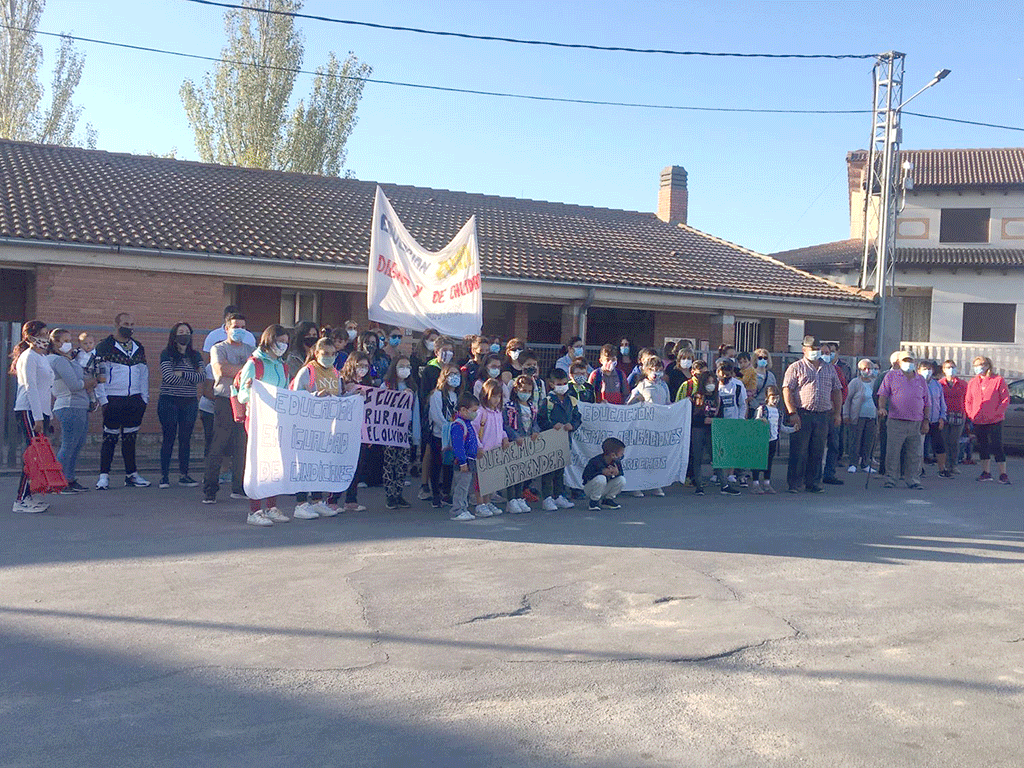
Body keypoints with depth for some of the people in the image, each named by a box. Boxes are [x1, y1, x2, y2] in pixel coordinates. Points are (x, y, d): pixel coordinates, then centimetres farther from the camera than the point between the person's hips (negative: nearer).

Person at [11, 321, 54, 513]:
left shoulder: (43, 358, 20)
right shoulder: (28, 357, -9)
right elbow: (30, 388, -15)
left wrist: (47, 415, 20)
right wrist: (38, 418, -19)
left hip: (41, 412, 9)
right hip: (28, 411, -9)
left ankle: (28, 496, 12)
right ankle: (21, 500, -9)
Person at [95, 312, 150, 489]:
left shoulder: (139, 348, 15)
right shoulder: (104, 347, -2)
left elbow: (144, 374, 19)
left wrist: (144, 398, 12)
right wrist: (103, 400, -10)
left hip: (135, 400, 5)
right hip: (113, 400, -5)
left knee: (130, 438, 11)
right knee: (110, 438, -2)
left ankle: (131, 474, 17)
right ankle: (104, 475, 5)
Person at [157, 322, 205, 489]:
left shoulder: (195, 355, 12)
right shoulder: (166, 354, 0)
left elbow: (203, 376, -2)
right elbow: (168, 377, -13)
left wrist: (183, 374, -11)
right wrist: (193, 379, -6)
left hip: (190, 402, 3)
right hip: (169, 401, -3)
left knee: (185, 439, 4)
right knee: (169, 438, -1)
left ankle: (183, 475, 10)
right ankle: (164, 475, 6)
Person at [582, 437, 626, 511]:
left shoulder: (617, 462, -4)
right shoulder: (596, 461, -25)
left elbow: (622, 474, -7)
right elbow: (586, 475, -30)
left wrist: (617, 472, -31)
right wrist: (602, 472, -38)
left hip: (604, 489, 6)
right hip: (590, 488, -6)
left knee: (622, 480, -16)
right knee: (601, 479, -38)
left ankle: (607, 500, 4)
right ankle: (594, 502, -16)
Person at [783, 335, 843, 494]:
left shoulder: (829, 369, 17)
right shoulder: (796, 368, 3)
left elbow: (837, 391, 20)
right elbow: (787, 390, -5)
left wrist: (837, 413, 12)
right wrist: (792, 413, -13)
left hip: (823, 416, 4)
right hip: (802, 414, -4)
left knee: (818, 452, 8)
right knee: (799, 451, -4)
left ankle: (813, 482, 17)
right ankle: (794, 483, 2)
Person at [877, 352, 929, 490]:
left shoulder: (921, 380, 17)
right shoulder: (891, 376, 11)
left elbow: (927, 403, 17)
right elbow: (883, 394, 3)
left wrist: (926, 420, 8)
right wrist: (881, 407, -15)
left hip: (917, 423, 3)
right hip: (896, 421, -3)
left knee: (915, 454, 3)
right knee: (893, 452, -4)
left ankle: (913, 480, 11)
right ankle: (890, 479, 3)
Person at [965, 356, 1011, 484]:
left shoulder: (998, 380, -2)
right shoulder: (972, 382, 11)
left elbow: (1005, 399, -3)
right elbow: (968, 401, 15)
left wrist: (997, 413, -12)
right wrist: (971, 414, 1)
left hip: (994, 420, -4)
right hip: (978, 421, 4)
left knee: (997, 446, -6)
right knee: (982, 447, 9)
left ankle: (1003, 474, 1)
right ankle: (986, 472, 18)